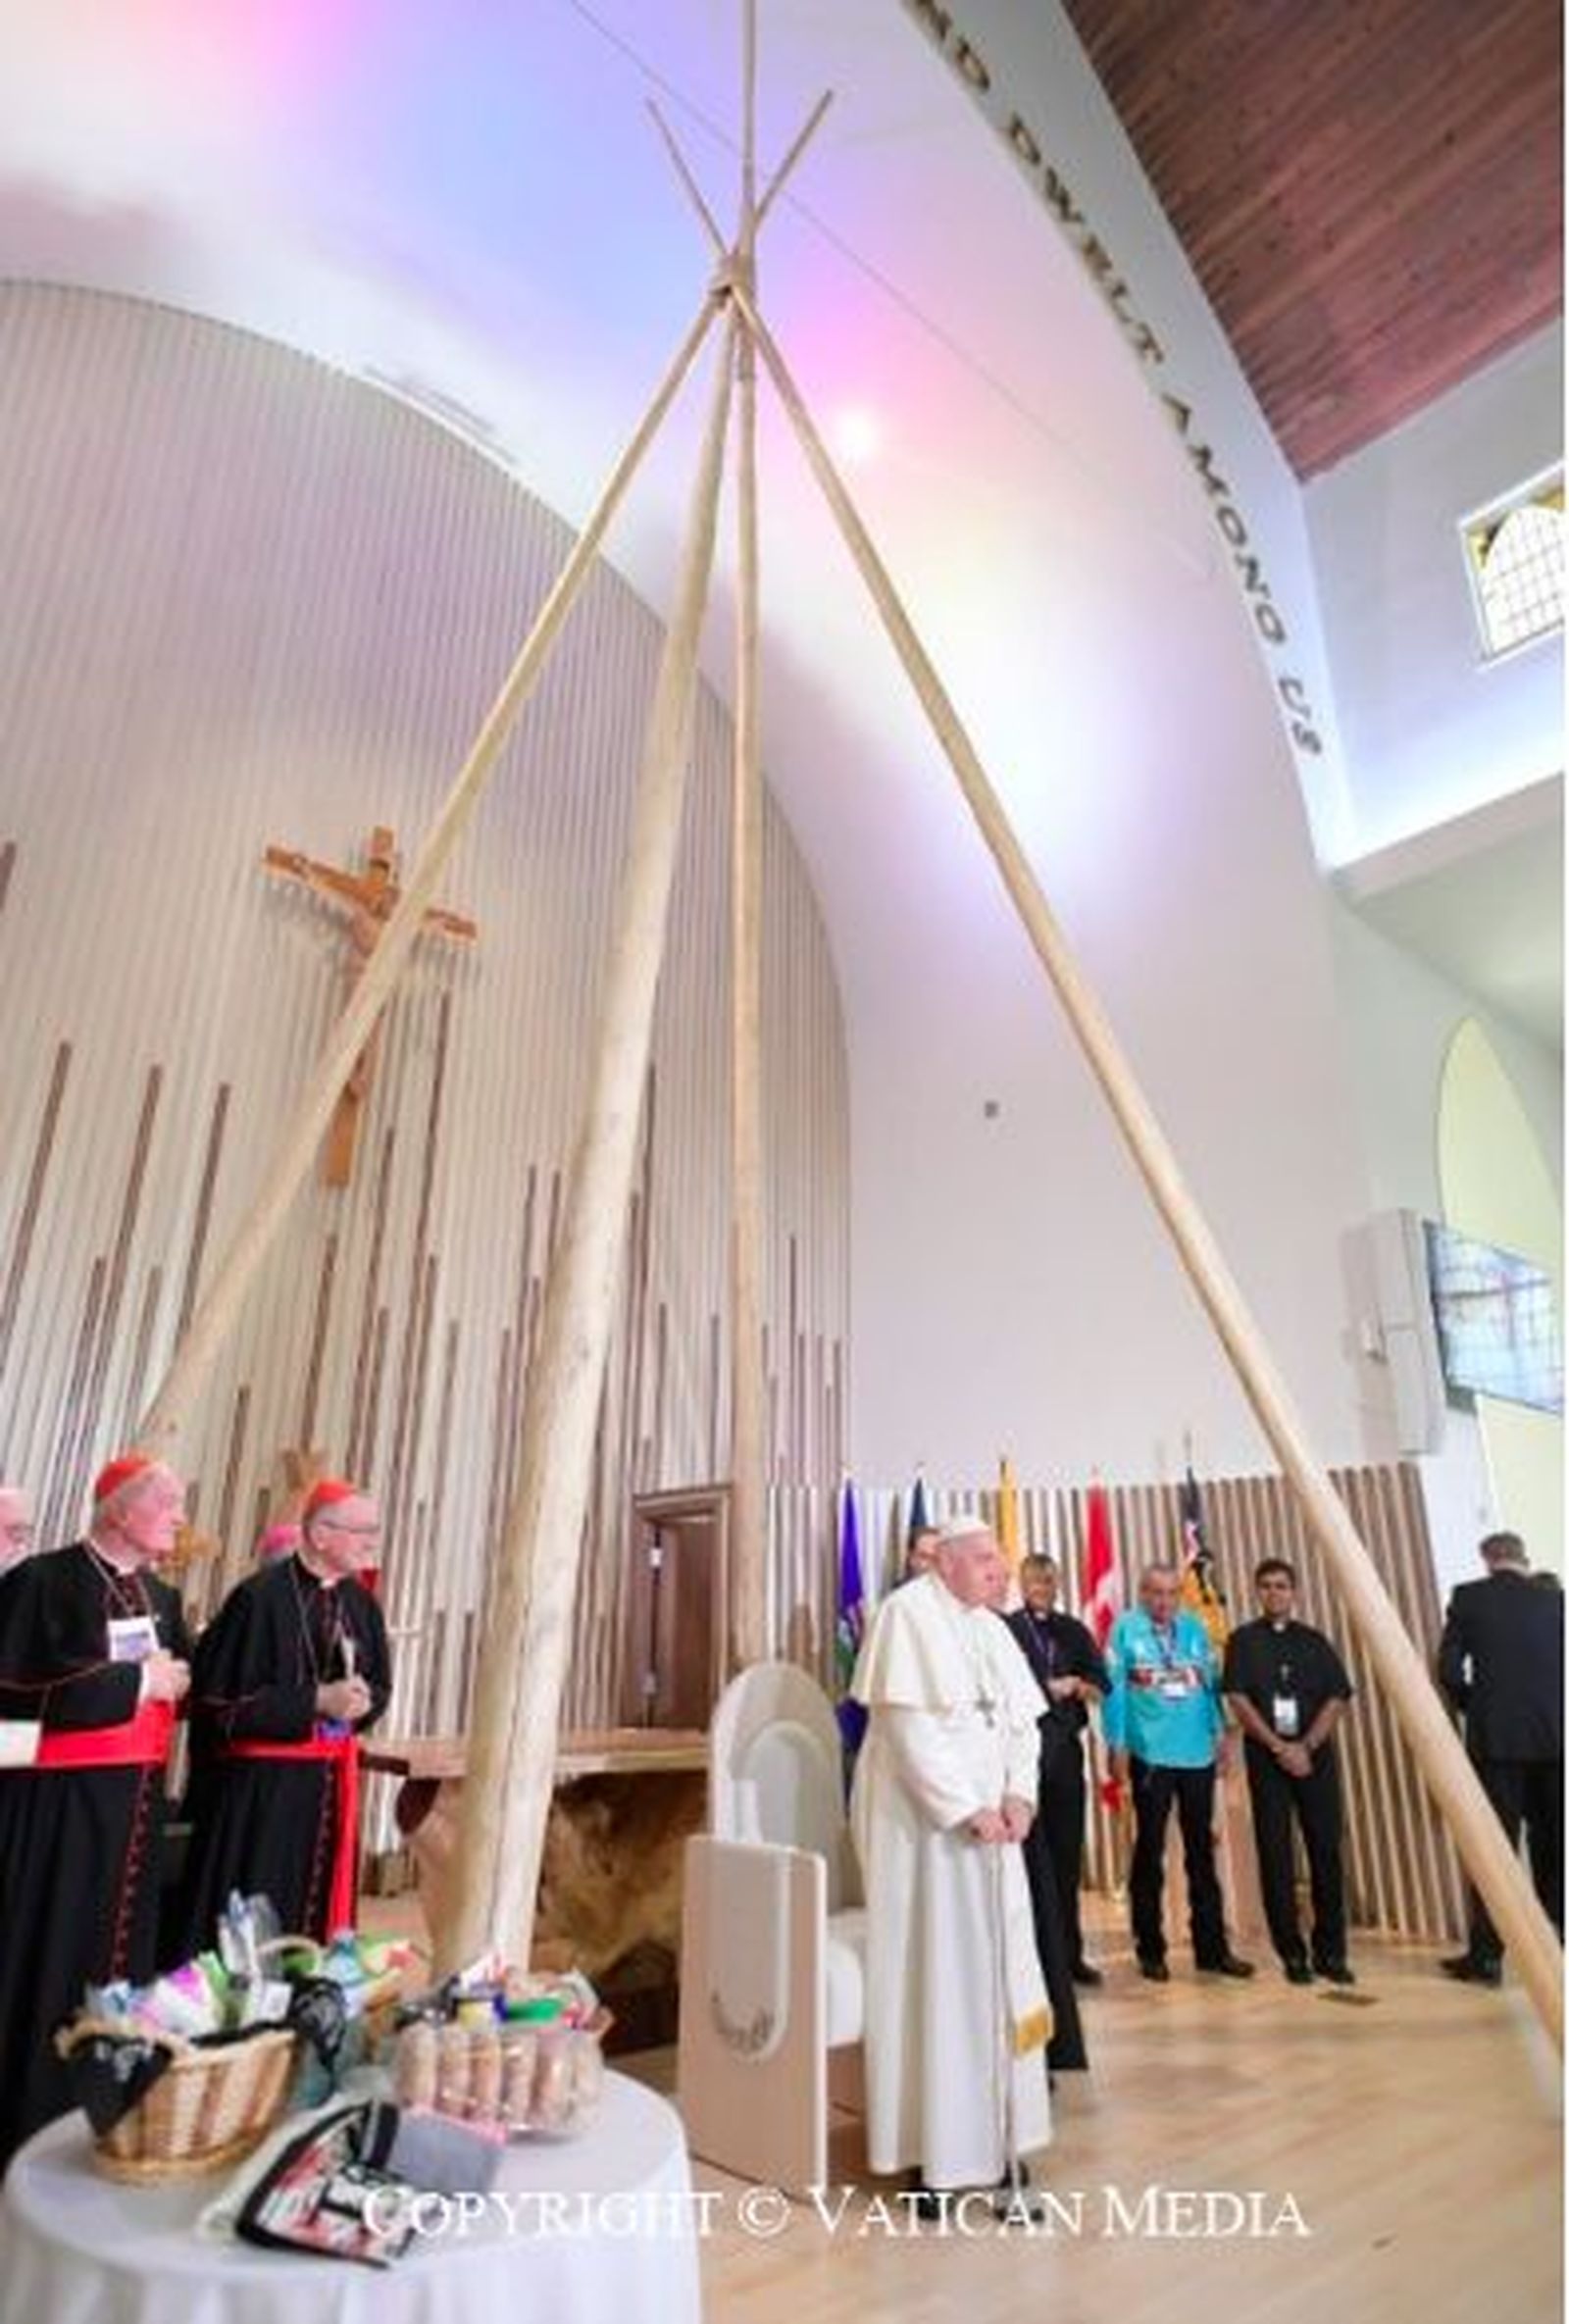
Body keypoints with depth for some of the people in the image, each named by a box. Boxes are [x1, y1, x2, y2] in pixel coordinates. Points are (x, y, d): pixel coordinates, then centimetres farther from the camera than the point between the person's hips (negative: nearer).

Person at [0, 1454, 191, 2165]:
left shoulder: (162, 1596, 11)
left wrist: (172, 1678, -4)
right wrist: (133, 1680, -17)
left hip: (134, 1797, 7)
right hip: (61, 1799, -7)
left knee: (120, 1952, 14)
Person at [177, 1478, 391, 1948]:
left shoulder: (360, 1603, 5)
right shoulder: (260, 1597, -15)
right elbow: (225, 1697, -15)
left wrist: (361, 1702, -9)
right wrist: (316, 1700, -20)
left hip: (331, 1782, 6)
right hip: (261, 1783, -6)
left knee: (315, 1908, 13)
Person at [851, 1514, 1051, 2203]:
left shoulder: (992, 1628, 10)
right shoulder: (907, 1613, -13)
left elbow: (1023, 1721, 9)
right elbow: (905, 1724, -19)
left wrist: (1018, 1795, -7)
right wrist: (963, 1809, -19)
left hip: (990, 1822, 7)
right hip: (924, 1821, -7)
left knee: (995, 1969, 11)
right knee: (933, 1972, 0)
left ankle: (991, 2128, 24)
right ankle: (932, 2146, 14)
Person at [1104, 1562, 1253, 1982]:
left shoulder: (1194, 1627, 6)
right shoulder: (1125, 1628, -4)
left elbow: (1212, 1681, 10)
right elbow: (1114, 1687, -5)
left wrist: (1221, 1731, 4)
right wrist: (1117, 1744, -7)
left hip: (1199, 1753, 3)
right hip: (1151, 1754, -3)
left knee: (1201, 1850, 12)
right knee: (1150, 1851, 7)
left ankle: (1212, 1946, 23)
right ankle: (1150, 1950, 18)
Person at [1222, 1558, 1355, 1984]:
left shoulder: (1314, 1641, 9)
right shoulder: (1243, 1641, 4)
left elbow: (1338, 1697, 2)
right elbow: (1238, 1699, -3)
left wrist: (1306, 1746, -9)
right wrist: (1278, 1747, -10)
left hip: (1315, 1755, 2)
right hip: (1266, 1757, -1)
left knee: (1326, 1852, 0)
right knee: (1275, 1856, 0)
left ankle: (1330, 1952, 11)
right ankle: (1292, 1954, 8)